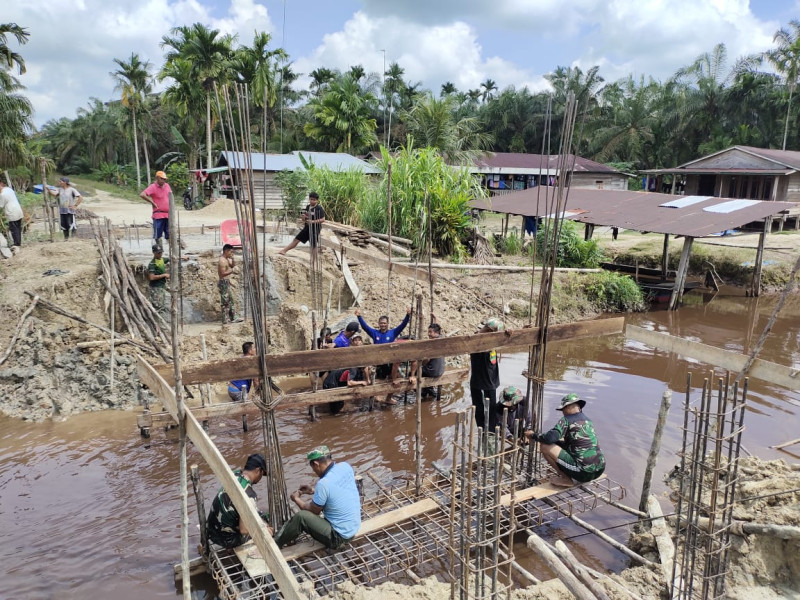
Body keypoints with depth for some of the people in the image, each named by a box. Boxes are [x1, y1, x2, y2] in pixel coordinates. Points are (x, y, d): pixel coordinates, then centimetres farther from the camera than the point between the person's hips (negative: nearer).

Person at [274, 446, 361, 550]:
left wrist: (296, 499, 9)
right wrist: (314, 491, 17)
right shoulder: (346, 467, -5)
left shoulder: (324, 483, -25)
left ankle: (274, 544, 14)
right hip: (353, 529, 8)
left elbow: (314, 511, -7)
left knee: (300, 517, -8)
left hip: (339, 537, -8)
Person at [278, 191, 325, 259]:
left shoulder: (319, 209, -12)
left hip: (315, 229, -6)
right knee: (296, 239, 6)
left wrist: (313, 221, -25)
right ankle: (284, 251, 10)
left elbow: (323, 220, -17)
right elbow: (304, 218, 19)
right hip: (307, 228, 6)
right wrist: (303, 218, -6)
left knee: (313, 246, 1)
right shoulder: (308, 207, 9)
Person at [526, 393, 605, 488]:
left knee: (544, 446, -6)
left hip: (584, 472, -8)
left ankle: (566, 479, 2)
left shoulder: (566, 420, -7)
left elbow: (550, 438, -19)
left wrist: (533, 436, -2)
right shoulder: (588, 420, 16)